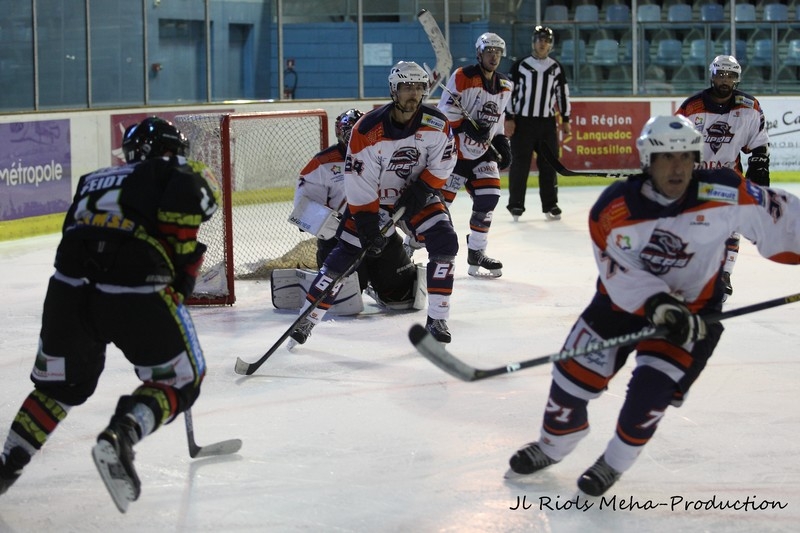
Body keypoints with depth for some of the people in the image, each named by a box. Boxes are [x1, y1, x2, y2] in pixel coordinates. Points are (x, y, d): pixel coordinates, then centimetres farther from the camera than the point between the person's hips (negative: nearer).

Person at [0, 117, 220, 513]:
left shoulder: (94, 180, 30)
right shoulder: (178, 173, 13)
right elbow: (184, 200, -10)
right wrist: (185, 269, -1)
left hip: (67, 287, 5)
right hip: (135, 291, -5)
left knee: (61, 383, 27)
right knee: (180, 382, 13)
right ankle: (120, 437, -11)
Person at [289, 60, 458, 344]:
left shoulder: (436, 124, -17)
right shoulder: (368, 131, -26)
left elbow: (442, 165, -3)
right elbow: (359, 184, -23)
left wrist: (421, 191, -16)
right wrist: (368, 226, -24)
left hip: (417, 195, 2)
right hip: (373, 199, -2)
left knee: (445, 243, -17)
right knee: (343, 255, -7)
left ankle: (437, 319, -6)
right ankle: (306, 319, 3)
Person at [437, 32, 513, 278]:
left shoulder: (504, 87, 11)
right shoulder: (462, 77, -11)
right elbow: (446, 109, -14)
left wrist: (501, 142, 12)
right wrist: (467, 127, -24)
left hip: (482, 151, 6)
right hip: (454, 147, -6)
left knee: (488, 197, -6)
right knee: (441, 198, -10)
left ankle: (476, 254, 4)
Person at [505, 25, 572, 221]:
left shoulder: (556, 68, 9)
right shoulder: (520, 65, -1)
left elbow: (563, 94, 14)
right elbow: (509, 91, -2)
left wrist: (565, 119, 11)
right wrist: (509, 118, -7)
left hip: (547, 122, 3)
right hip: (522, 121, -3)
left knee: (549, 164, 3)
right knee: (520, 163, -3)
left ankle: (550, 204, 10)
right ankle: (516, 204, 3)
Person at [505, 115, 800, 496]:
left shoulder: (722, 194, -23)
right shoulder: (612, 210, -21)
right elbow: (619, 275, -21)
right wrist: (658, 305, -35)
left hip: (693, 309, -1)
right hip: (623, 301, 2)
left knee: (650, 390, -15)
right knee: (573, 373, 3)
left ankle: (614, 464, 13)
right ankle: (552, 447, 33)